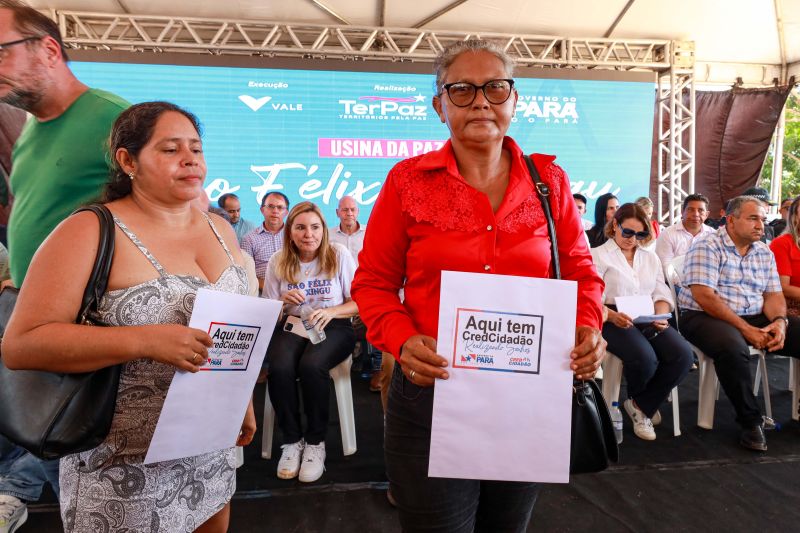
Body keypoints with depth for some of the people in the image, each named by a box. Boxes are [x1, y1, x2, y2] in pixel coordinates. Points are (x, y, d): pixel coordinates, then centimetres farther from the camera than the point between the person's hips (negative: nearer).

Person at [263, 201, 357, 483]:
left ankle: (315, 441, -9)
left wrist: (331, 312, -20)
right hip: (292, 325, 2)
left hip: (334, 326, -2)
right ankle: (291, 439, -5)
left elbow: (359, 303, -1)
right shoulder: (278, 262, 3)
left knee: (311, 366, -34)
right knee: (279, 368, -31)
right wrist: (282, 301, -15)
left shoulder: (340, 255, -3)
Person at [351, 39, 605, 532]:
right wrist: (402, 340, -18)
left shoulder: (549, 180, 2)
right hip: (433, 392, -2)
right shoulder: (408, 181, -4)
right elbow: (373, 283, -1)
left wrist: (588, 328, -10)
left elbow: (579, 270, 9)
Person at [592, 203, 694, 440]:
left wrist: (661, 315, -8)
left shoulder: (651, 258, 24)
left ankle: (641, 404, -1)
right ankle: (637, 400, 7)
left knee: (683, 354, -23)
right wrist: (613, 316, -26)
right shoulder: (598, 255, 5)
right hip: (614, 320, -5)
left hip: (649, 320, 5)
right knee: (645, 359, -32)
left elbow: (661, 294, 15)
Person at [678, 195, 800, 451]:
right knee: (732, 347, -37)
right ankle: (751, 421, -15)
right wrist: (745, 329, -19)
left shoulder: (764, 253, 14)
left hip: (755, 318, 7)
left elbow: (773, 295, 11)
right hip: (706, 317, -7)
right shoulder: (707, 247, -8)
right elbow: (704, 297, -17)